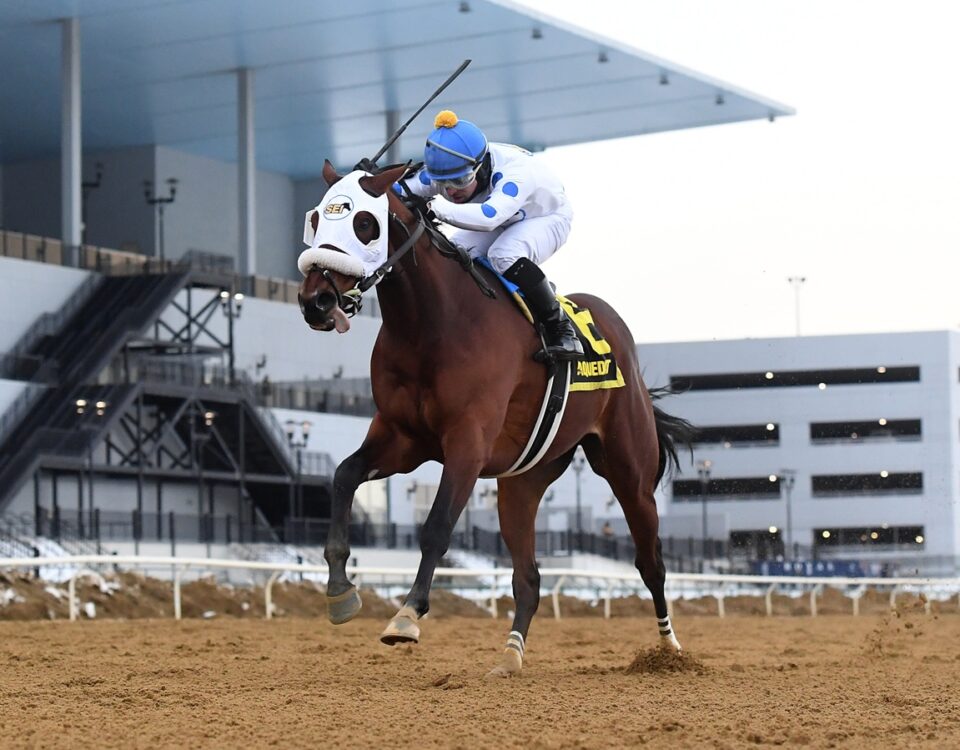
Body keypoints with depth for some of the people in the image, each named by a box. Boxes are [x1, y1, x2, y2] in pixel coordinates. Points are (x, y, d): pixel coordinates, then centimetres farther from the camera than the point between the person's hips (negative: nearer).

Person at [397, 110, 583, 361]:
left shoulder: (516, 172, -43)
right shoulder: (446, 167, -24)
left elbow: (488, 216, -61)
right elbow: (398, 190, -24)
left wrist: (435, 207, -68)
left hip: (547, 218, -7)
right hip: (500, 225, 7)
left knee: (504, 254, -37)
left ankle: (560, 329, -21)